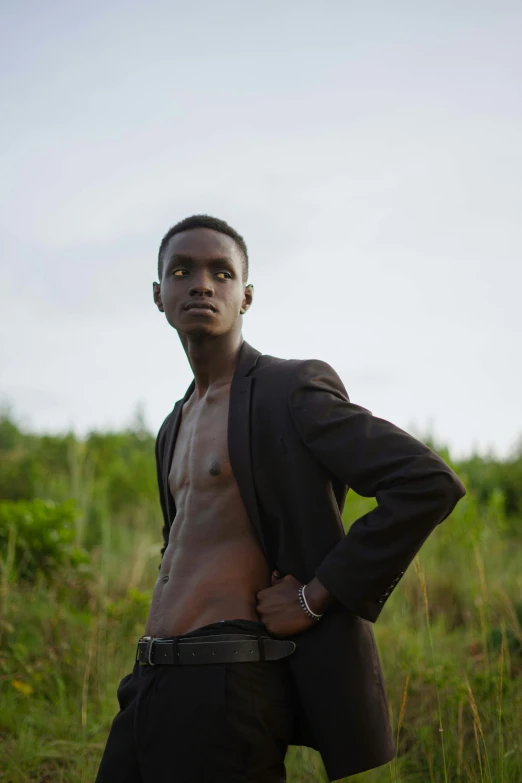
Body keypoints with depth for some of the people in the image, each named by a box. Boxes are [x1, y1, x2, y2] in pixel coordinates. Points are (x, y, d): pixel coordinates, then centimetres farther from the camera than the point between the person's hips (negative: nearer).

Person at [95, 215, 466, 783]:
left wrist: (316, 597, -15)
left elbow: (430, 483, -17)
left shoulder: (292, 389, -6)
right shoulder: (175, 427, 19)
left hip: (225, 689, -8)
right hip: (149, 685, 8)